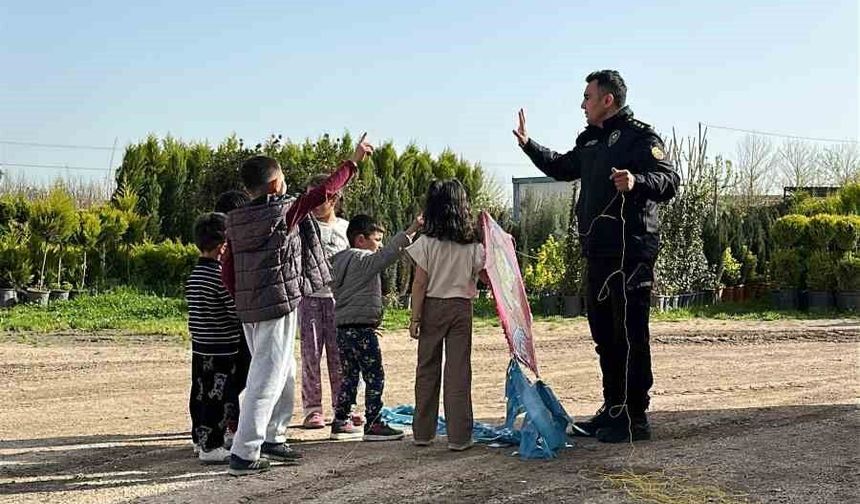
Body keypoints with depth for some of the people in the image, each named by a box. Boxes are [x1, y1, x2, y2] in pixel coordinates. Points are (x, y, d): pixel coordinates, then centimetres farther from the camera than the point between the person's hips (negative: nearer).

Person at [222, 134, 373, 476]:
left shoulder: (235, 222, 7)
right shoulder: (284, 212, -11)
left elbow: (228, 274, 8)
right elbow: (324, 191, -5)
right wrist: (354, 161, 5)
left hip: (249, 310, 8)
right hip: (279, 307, -8)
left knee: (285, 373, 21)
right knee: (267, 380, -4)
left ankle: (272, 439, 29)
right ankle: (244, 454, -5)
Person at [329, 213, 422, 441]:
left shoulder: (339, 261, 17)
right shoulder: (364, 260, -10)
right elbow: (388, 254, -28)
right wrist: (410, 231, -31)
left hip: (343, 328, 9)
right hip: (362, 329, -9)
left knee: (349, 376, 16)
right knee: (375, 377, -2)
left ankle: (340, 422, 18)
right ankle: (373, 425, -1)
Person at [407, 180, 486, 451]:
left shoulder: (426, 242, -8)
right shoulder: (472, 245, -3)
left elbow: (420, 283, -8)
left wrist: (415, 317, -3)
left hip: (432, 307, 0)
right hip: (461, 307, 0)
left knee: (427, 370, 10)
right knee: (459, 372, 3)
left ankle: (423, 432, 18)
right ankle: (458, 436, 3)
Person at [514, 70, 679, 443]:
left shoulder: (640, 137, -8)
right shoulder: (590, 141, 19)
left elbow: (669, 180, -20)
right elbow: (562, 168, 38)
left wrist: (637, 181, -38)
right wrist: (528, 144, 34)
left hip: (630, 252, -9)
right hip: (598, 253, 9)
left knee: (630, 335, -6)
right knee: (604, 334, 13)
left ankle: (634, 418, -1)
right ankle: (612, 411, 23)